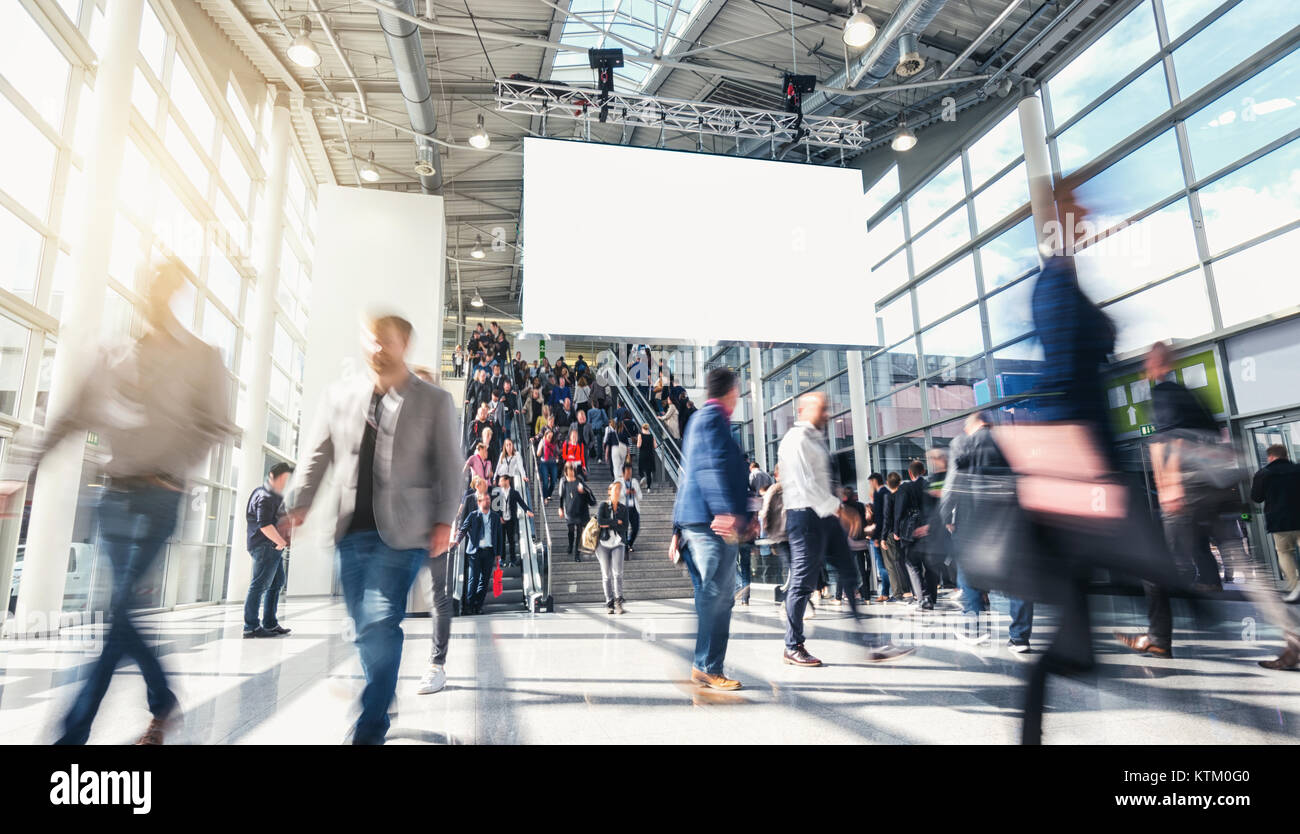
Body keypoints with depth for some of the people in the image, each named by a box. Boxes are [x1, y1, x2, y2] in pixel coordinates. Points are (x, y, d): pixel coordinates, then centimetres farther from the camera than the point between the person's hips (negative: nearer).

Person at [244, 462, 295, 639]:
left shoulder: (276, 496, 18)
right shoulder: (265, 497, -15)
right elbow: (265, 525, -25)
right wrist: (281, 542, -20)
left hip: (273, 547, 11)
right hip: (265, 546, -11)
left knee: (277, 583, 15)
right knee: (259, 585, -7)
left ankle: (270, 624, 22)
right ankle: (251, 627, -3)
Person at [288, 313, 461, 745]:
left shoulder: (434, 401, 1)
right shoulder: (340, 394, 11)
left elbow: (448, 467, 0)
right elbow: (317, 455, 15)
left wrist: (444, 521, -7)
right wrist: (299, 506, 8)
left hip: (401, 532, -4)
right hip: (352, 530, 4)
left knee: (380, 624, -10)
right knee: (365, 627, 12)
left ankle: (370, 727, 1)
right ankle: (379, 700, 33)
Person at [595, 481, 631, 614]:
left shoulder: (623, 507, 12)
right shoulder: (603, 505, 5)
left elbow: (625, 527, 0)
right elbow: (600, 520, -12)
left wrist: (609, 524, -6)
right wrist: (617, 522, -8)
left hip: (618, 543, 1)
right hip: (604, 543, -1)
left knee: (617, 572, -15)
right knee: (606, 574, 2)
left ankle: (618, 600, -14)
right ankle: (609, 603, 7)